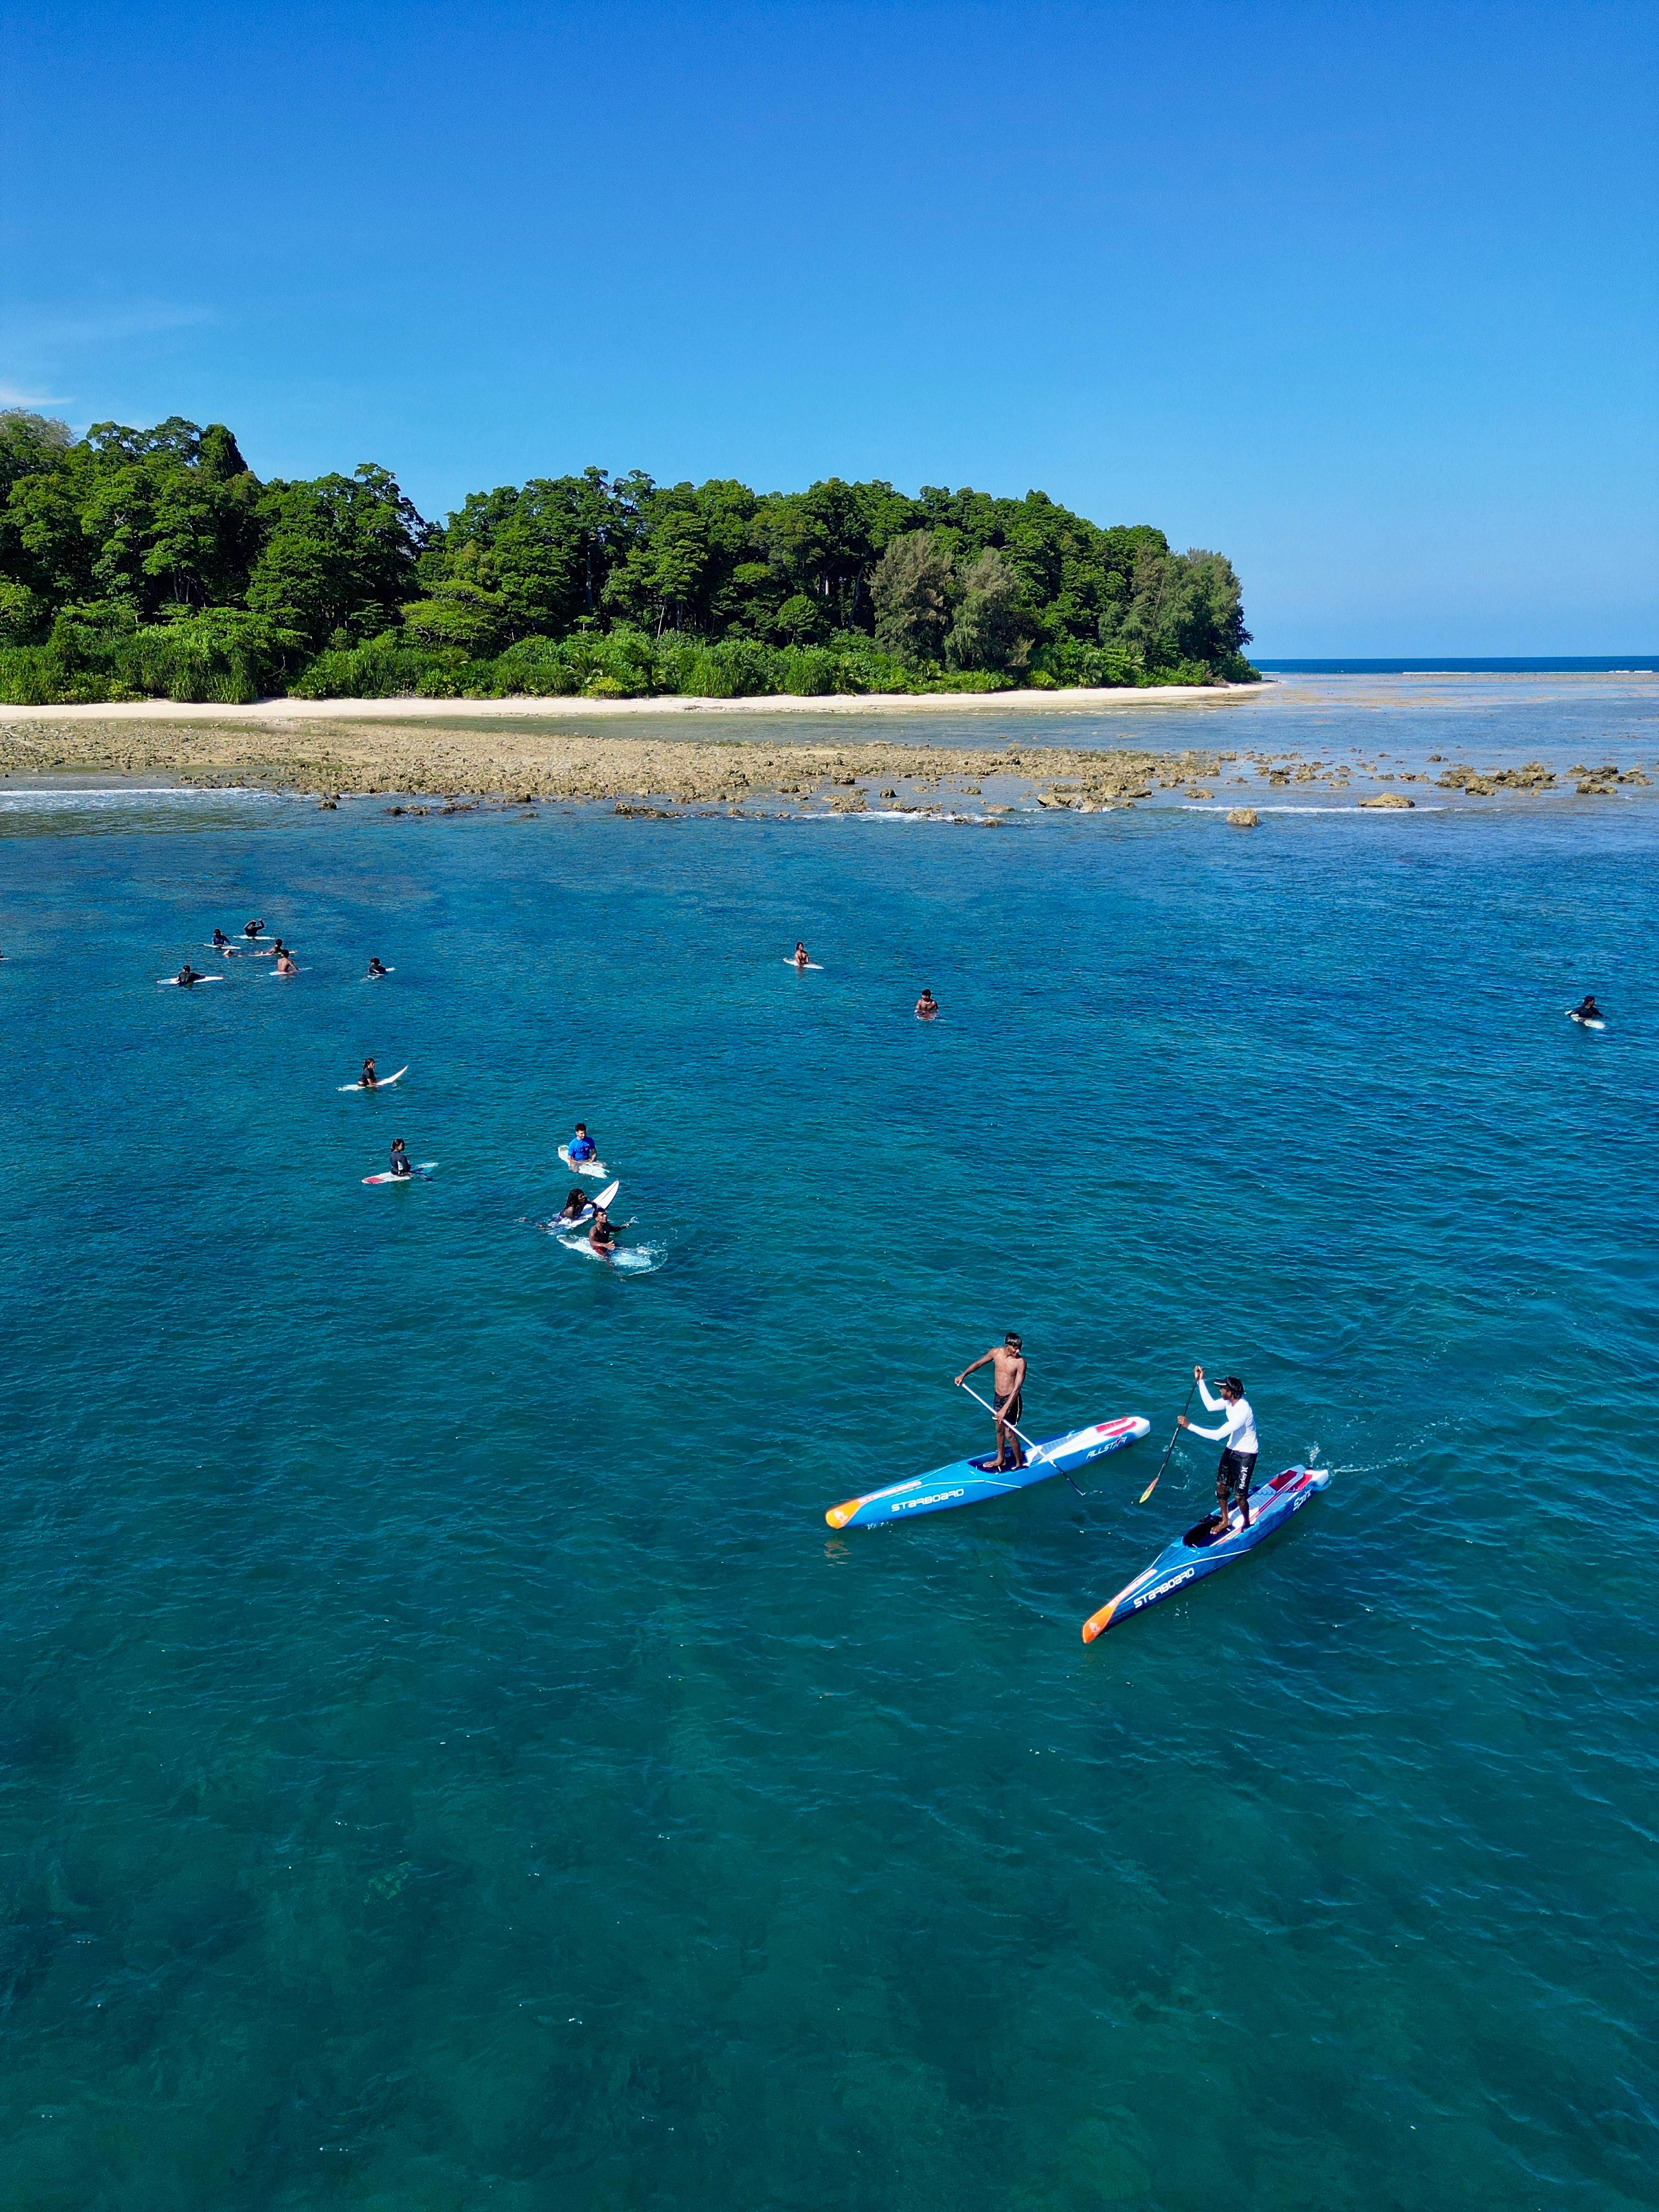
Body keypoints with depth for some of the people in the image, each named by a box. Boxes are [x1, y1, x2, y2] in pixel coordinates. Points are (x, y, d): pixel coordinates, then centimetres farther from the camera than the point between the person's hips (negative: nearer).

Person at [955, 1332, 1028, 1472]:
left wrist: (1005, 1409, -29)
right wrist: (963, 1375, 4)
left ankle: (1020, 1464, 16)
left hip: (1012, 1400, -6)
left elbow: (1017, 1388, -25)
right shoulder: (996, 1352, -8)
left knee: (1009, 1434, -3)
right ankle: (1001, 1460, 39)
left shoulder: (1020, 1362, -22)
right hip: (998, 1397, 6)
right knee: (999, 1429, 20)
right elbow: (979, 1363, 10)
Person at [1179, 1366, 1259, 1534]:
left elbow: (1218, 1435, -35)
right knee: (1221, 1486, 12)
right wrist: (1200, 1381, 5)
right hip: (1232, 1449, 8)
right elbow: (1211, 1405, 12)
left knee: (1239, 1495, -2)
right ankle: (1225, 1521, 31)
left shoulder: (1242, 1411, -34)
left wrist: (1189, 1426, -33)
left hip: (1246, 1454, -8)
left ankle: (1247, 1524, 24)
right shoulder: (1230, 1401, -8)